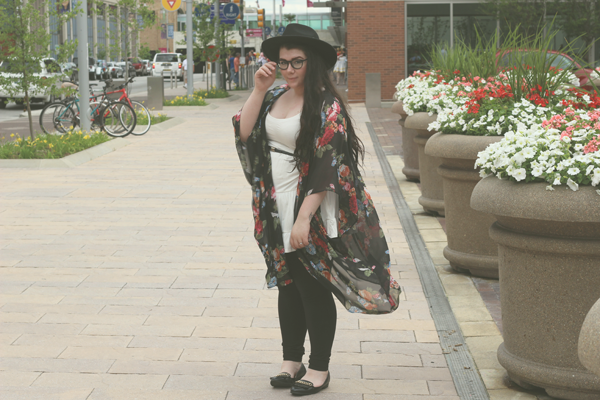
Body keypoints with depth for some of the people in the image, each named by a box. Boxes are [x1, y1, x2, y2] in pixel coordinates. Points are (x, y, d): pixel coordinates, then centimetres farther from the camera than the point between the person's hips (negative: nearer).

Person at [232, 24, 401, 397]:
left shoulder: (327, 106, -14)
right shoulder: (275, 97, 8)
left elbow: (325, 168, -19)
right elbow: (244, 132, 1)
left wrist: (304, 218, -23)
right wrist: (259, 90, -7)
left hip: (312, 214, -7)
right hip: (277, 212, 7)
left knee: (314, 288, 3)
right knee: (287, 284, 15)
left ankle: (319, 367, 16)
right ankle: (292, 361, 29)